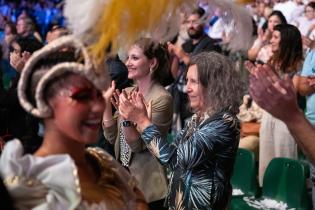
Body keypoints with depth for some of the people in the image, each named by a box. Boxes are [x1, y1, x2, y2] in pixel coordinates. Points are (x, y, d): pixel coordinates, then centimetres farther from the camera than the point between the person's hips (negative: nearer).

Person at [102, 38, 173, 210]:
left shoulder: (161, 99, -17)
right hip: (123, 177, 6)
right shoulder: (127, 93, 3)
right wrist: (106, 103, -6)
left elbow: (138, 145, -19)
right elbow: (111, 136, 2)